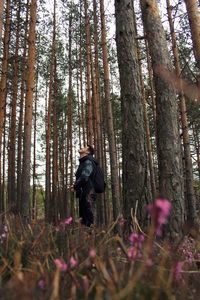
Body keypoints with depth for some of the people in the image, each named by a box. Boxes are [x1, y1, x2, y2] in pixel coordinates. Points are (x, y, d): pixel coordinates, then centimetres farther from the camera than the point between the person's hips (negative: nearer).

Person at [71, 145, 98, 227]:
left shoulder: (88, 161, -8)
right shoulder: (83, 163, 22)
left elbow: (84, 177, -20)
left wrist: (75, 186, -7)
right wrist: (75, 186, 8)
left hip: (88, 194, -10)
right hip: (83, 194, 10)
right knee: (83, 218, 14)